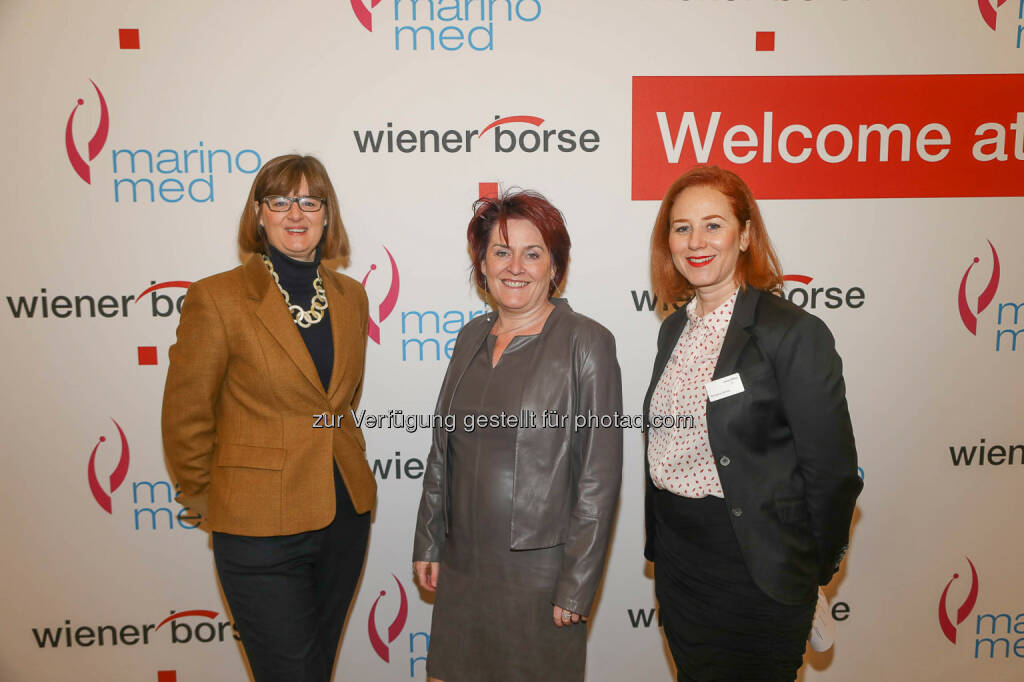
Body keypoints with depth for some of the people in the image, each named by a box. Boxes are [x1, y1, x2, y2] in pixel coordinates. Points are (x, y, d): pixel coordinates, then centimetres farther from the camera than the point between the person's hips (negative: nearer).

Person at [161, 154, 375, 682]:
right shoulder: (217, 297, -11)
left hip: (345, 515, 5)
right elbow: (185, 415, -3)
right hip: (261, 527, -5)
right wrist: (201, 495, 6)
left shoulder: (350, 297, 6)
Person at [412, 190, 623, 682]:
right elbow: (443, 448, 11)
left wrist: (577, 585, -12)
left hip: (538, 568, -5)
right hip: (461, 566, 5)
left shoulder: (585, 342, -11)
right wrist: (428, 544, 11)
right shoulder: (472, 336, 6)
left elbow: (599, 475, -12)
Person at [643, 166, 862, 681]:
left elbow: (832, 472, -13)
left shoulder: (794, 334, -16)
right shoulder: (673, 329, 5)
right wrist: (659, 544, 12)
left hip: (755, 571, -6)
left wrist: (811, 573, -4)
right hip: (676, 565, 6)